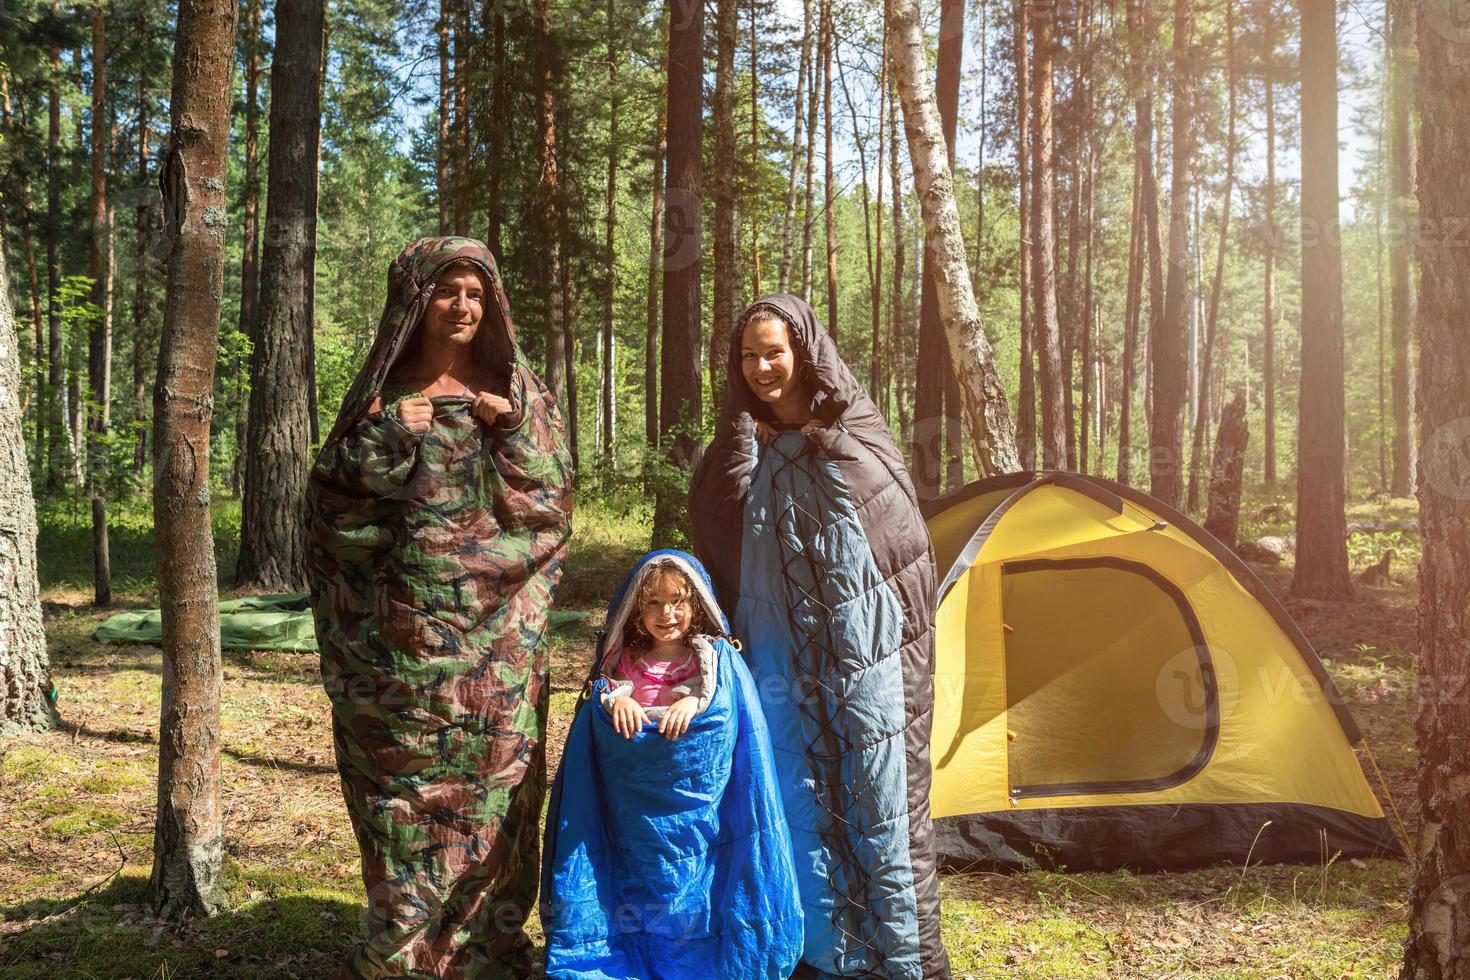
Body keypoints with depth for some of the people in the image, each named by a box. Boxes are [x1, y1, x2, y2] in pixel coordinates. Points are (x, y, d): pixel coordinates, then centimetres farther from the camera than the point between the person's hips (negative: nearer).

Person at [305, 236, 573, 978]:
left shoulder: (513, 394, 8)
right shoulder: (382, 395, 7)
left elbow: (553, 500, 1)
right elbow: (336, 494, 2)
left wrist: (512, 428, -13)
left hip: (496, 644, 0)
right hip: (400, 635, 0)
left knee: (491, 791, 3)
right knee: (404, 797, 3)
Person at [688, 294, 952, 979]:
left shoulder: (855, 439, -1)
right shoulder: (739, 450, 5)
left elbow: (907, 549, 2)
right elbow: (716, 562, 7)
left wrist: (906, 642, -3)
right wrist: (720, 636, -2)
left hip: (860, 656, -2)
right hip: (778, 661, 2)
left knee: (880, 798, 3)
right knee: (801, 801, 6)